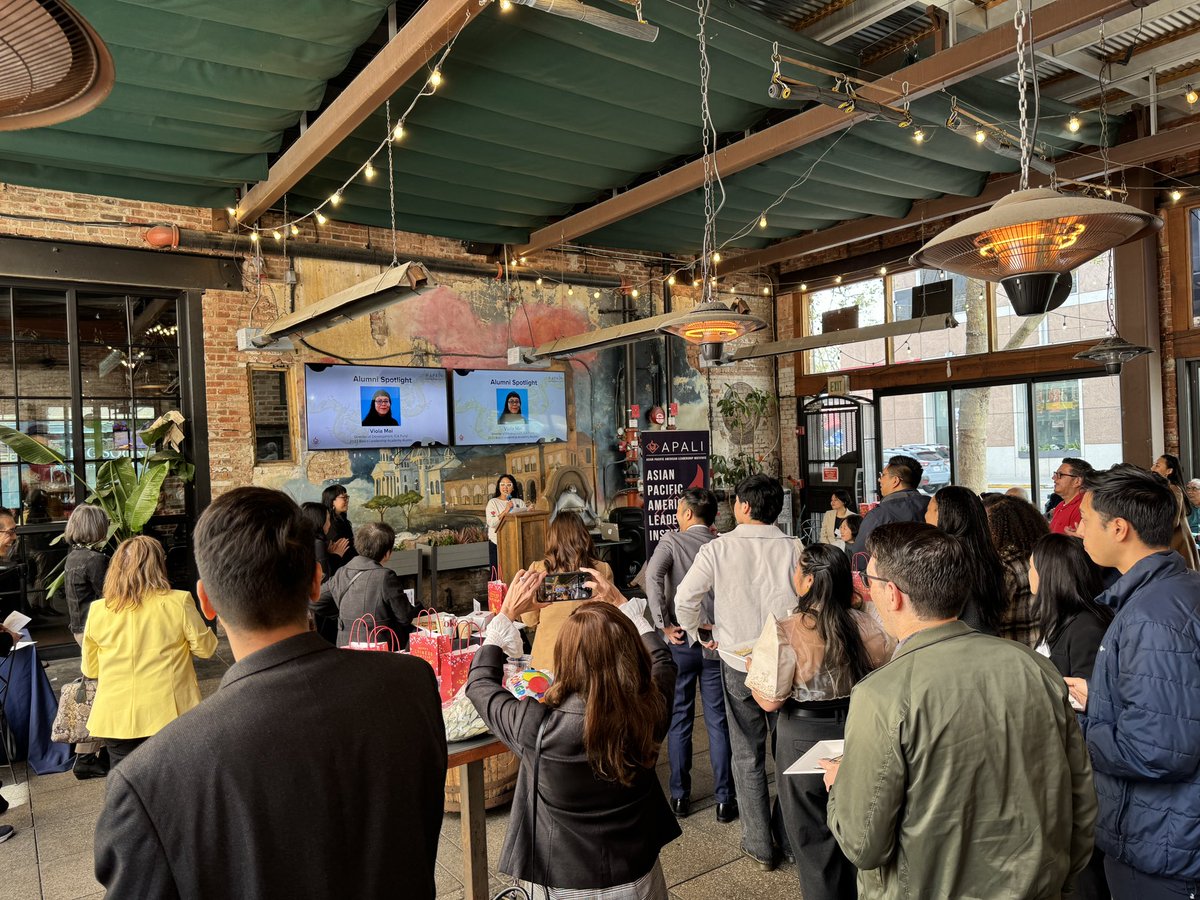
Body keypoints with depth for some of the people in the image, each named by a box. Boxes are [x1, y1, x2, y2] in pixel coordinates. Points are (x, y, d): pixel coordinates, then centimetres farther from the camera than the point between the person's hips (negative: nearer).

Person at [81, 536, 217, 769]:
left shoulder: (98, 611, -4)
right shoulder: (178, 603, -12)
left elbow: (90, 670, 7)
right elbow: (205, 648, -1)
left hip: (116, 716, 2)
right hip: (167, 714, -2)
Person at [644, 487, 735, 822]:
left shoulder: (672, 541, -6)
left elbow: (653, 577, -21)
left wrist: (663, 625, -17)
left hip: (681, 641, -1)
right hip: (717, 641, 2)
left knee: (679, 719, 11)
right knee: (718, 721, 8)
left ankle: (679, 796, 20)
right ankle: (724, 800, 13)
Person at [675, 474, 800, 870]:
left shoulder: (718, 548, -9)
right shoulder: (794, 548, -8)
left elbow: (685, 600, -11)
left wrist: (698, 633, 7)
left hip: (738, 662, -1)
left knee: (748, 755, 13)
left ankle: (759, 845, 23)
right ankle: (788, 833, 31)